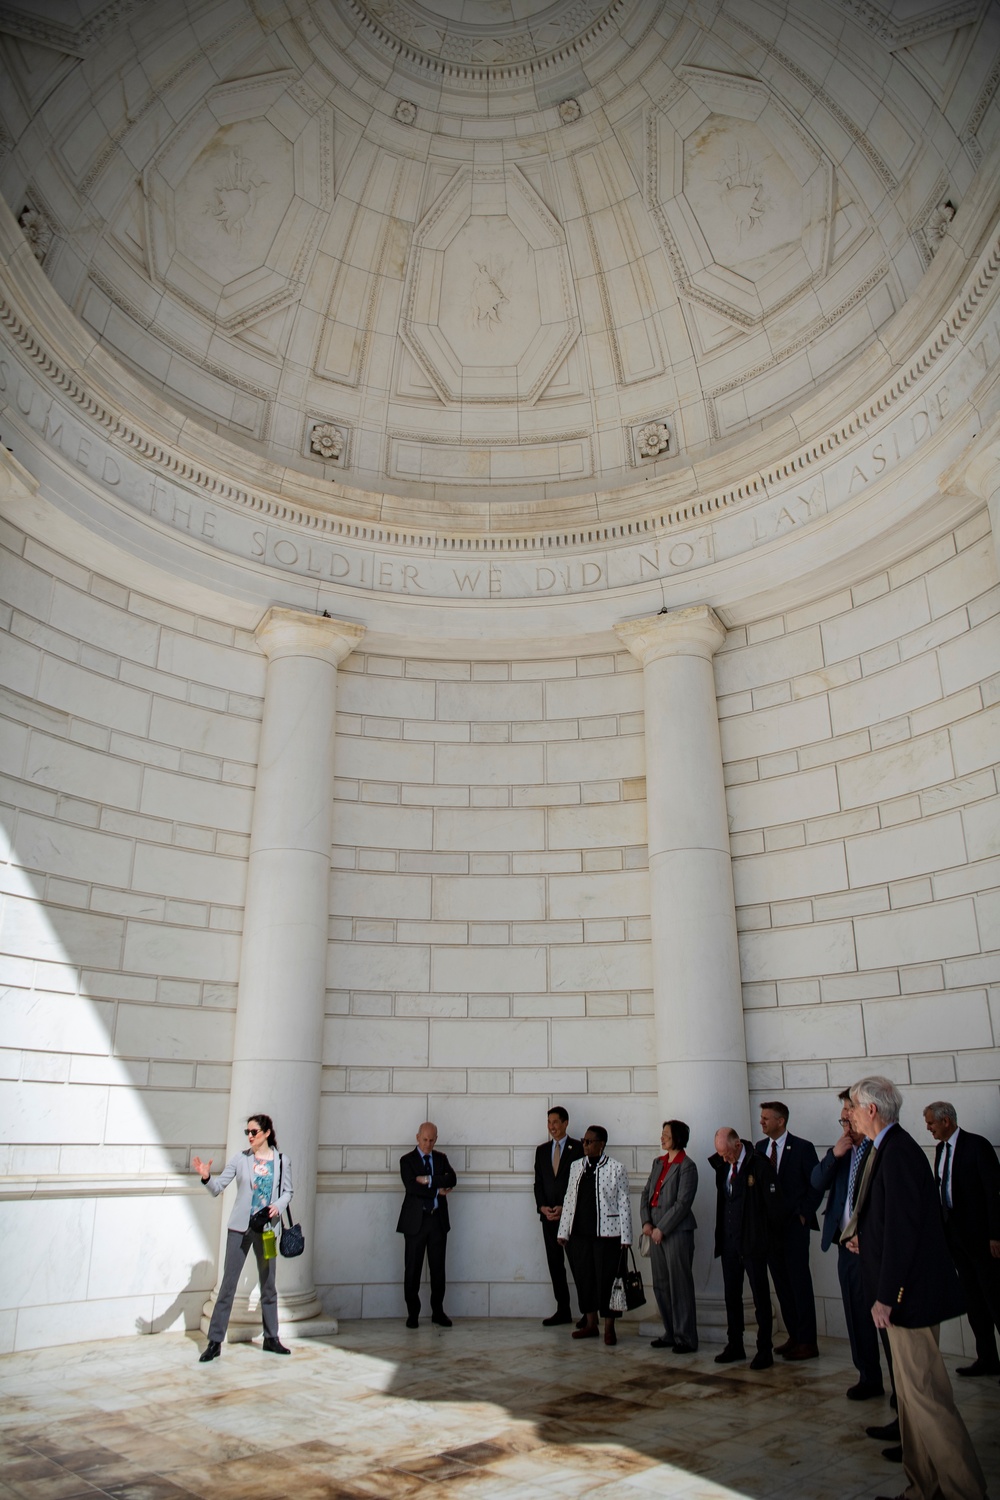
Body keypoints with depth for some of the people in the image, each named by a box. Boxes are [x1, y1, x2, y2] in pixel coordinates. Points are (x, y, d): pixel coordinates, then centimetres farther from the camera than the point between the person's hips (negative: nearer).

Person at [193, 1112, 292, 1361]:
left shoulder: (281, 1160, 1)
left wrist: (278, 1206, -13)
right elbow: (218, 1187, -5)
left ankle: (271, 1338, 23)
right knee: (228, 1283, -1)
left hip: (266, 1228, 1)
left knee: (268, 1284, 10)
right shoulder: (240, 1159, -2)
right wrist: (206, 1177, -25)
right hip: (240, 1227, -1)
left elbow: (287, 1191, 7)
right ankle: (215, 1342, 8)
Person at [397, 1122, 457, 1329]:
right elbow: (411, 1187, -14)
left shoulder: (441, 1158, 10)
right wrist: (438, 1190, -12)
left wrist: (429, 1180, -18)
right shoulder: (407, 1160, 0)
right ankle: (413, 1314, 13)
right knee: (413, 1269, 2)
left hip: (438, 1219, 3)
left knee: (438, 1268, 6)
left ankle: (438, 1312, 16)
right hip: (416, 1220, -3)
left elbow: (452, 1179, -7)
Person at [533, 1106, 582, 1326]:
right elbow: (538, 1182, 12)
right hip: (548, 1215, 5)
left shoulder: (578, 1149, -3)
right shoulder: (542, 1150, 12)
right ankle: (563, 1310, 15)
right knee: (554, 1263, 7)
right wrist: (542, 1207, -3)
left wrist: (564, 1208, -12)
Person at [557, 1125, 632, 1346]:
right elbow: (569, 1199, 12)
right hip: (579, 1233, 5)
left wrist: (625, 1236, -8)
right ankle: (591, 1324, 25)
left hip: (606, 1234, -5)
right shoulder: (576, 1167, 9)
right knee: (583, 1278, 10)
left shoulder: (616, 1169, -5)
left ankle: (609, 1328, 15)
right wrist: (563, 1231, 10)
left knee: (606, 1280, 1)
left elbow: (623, 1203, -6)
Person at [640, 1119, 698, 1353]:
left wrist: (661, 1229, -14)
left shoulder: (686, 1166, -10)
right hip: (655, 1231, 8)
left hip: (677, 1231, -7)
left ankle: (686, 1339, 8)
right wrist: (646, 1222, 0)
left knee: (680, 1285, -1)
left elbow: (682, 1203, -14)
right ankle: (670, 1333, 23)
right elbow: (646, 1193, 14)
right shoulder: (658, 1162, 13)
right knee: (660, 1285, 12)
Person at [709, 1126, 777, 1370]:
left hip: (752, 1242, -6)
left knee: (761, 1297, 4)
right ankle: (735, 1346, 25)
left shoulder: (759, 1165, -14)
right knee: (731, 1296, 13)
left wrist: (761, 1231, -5)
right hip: (729, 1241, 6)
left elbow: (772, 1203, -11)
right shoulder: (722, 1165, 3)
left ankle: (765, 1350, 13)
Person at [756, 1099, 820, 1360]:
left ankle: (807, 1342, 6)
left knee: (799, 1283, -1)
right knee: (781, 1284, 10)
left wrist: (804, 1214, -8)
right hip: (769, 1225, 6)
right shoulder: (760, 1147, 8)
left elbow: (816, 1185, -6)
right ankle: (794, 1336, 20)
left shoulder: (802, 1148, -8)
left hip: (794, 1225, -6)